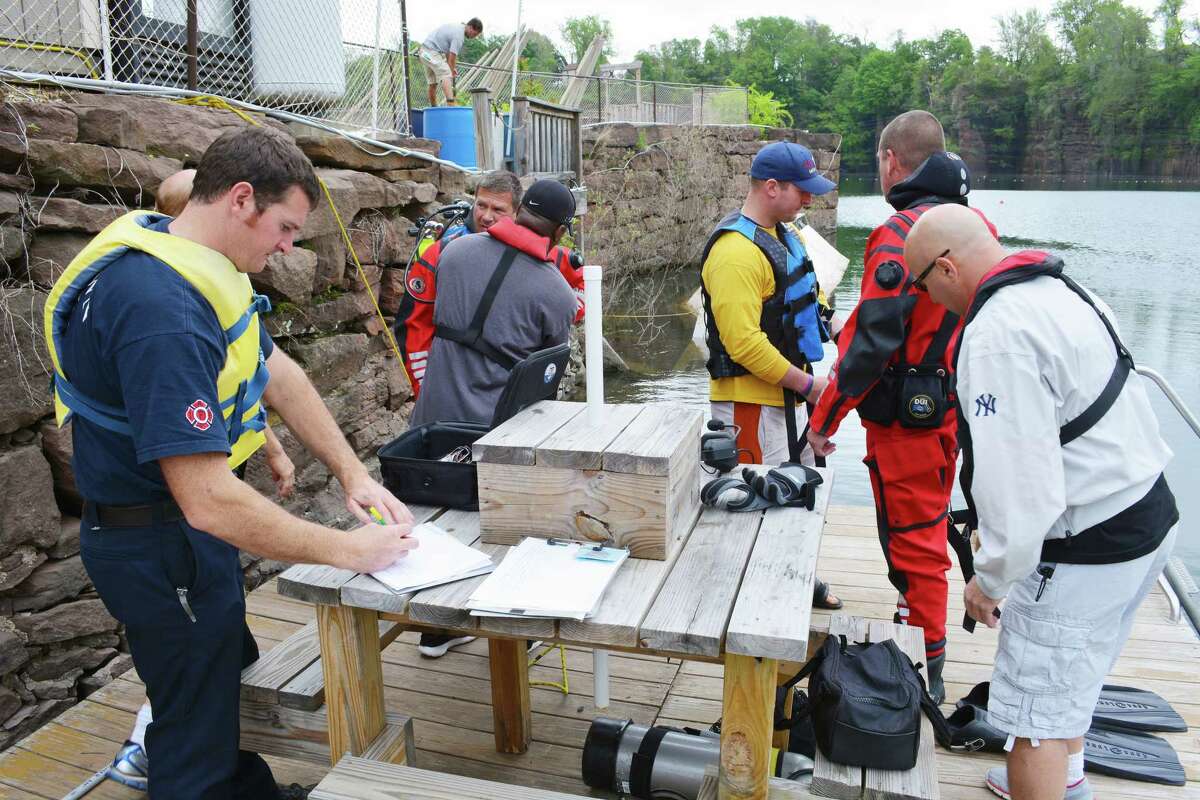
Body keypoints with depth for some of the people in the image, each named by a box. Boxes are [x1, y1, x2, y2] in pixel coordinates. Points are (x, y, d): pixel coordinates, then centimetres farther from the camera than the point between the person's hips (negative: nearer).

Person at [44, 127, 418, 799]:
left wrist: (353, 473, 1)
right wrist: (349, 551, -25)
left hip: (186, 529, 10)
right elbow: (209, 502, -36)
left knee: (234, 677, 26)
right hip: (161, 545, -10)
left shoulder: (190, 262, 0)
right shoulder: (161, 308, -32)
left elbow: (276, 370, 7)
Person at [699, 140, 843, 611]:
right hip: (751, 400, -11)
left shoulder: (782, 235, 11)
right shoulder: (737, 251, -22)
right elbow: (743, 343, -28)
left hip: (787, 394, 11)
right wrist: (807, 384, -20)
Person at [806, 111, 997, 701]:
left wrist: (825, 417, -16)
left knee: (911, 537, 3)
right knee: (928, 525, 23)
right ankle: (919, 620, 41)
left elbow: (872, 341, -24)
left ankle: (926, 670, 15)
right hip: (956, 406, 8)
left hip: (906, 415, -8)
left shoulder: (899, 236, -19)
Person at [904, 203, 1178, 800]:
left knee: (1035, 715, 2)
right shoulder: (1063, 288, 7)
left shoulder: (996, 336, -25)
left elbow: (1020, 483, -28)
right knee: (1074, 672, 30)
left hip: (1087, 552, -11)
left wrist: (990, 580, -15)